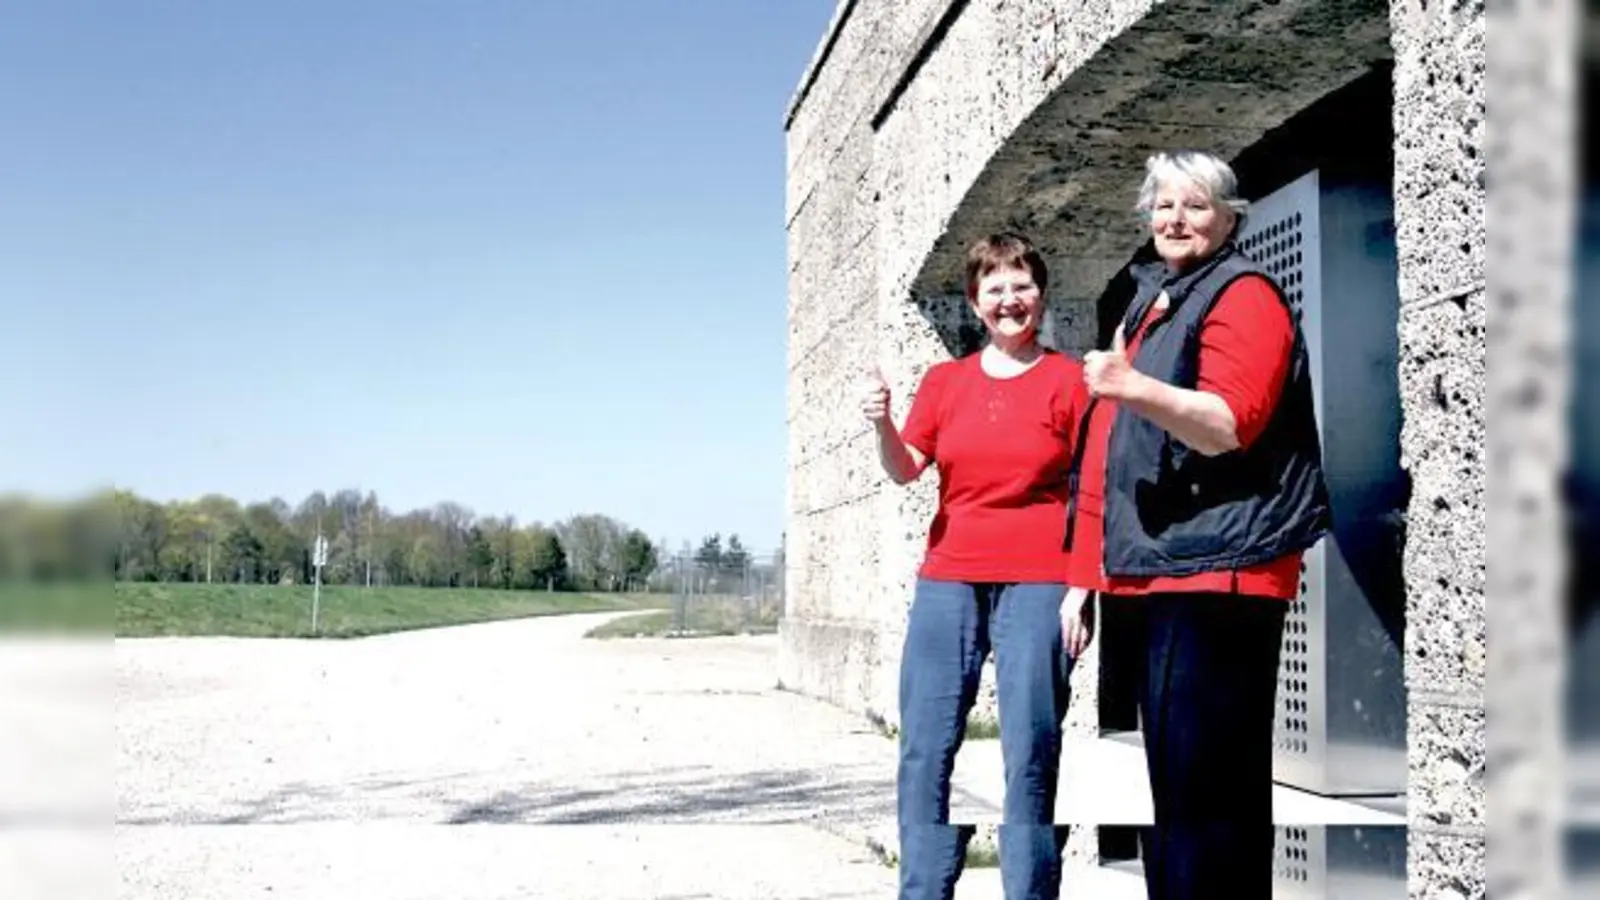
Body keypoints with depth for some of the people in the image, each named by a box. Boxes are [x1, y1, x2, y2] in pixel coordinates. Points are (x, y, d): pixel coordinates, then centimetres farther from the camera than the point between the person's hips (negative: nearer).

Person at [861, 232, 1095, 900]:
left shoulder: (1068, 380, 3)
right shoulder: (944, 380, 13)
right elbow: (905, 470, 7)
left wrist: (1080, 590, -7)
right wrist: (882, 425, -14)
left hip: (1037, 582, -3)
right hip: (948, 578, 3)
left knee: (1030, 756, -6)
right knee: (925, 749, 0)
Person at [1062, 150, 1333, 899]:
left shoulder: (1243, 294, -5)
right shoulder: (1151, 300, 22)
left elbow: (1228, 425, -20)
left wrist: (1132, 387, -38)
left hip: (1214, 568, -10)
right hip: (1160, 567, 10)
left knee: (1206, 782, -11)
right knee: (1174, 776, 15)